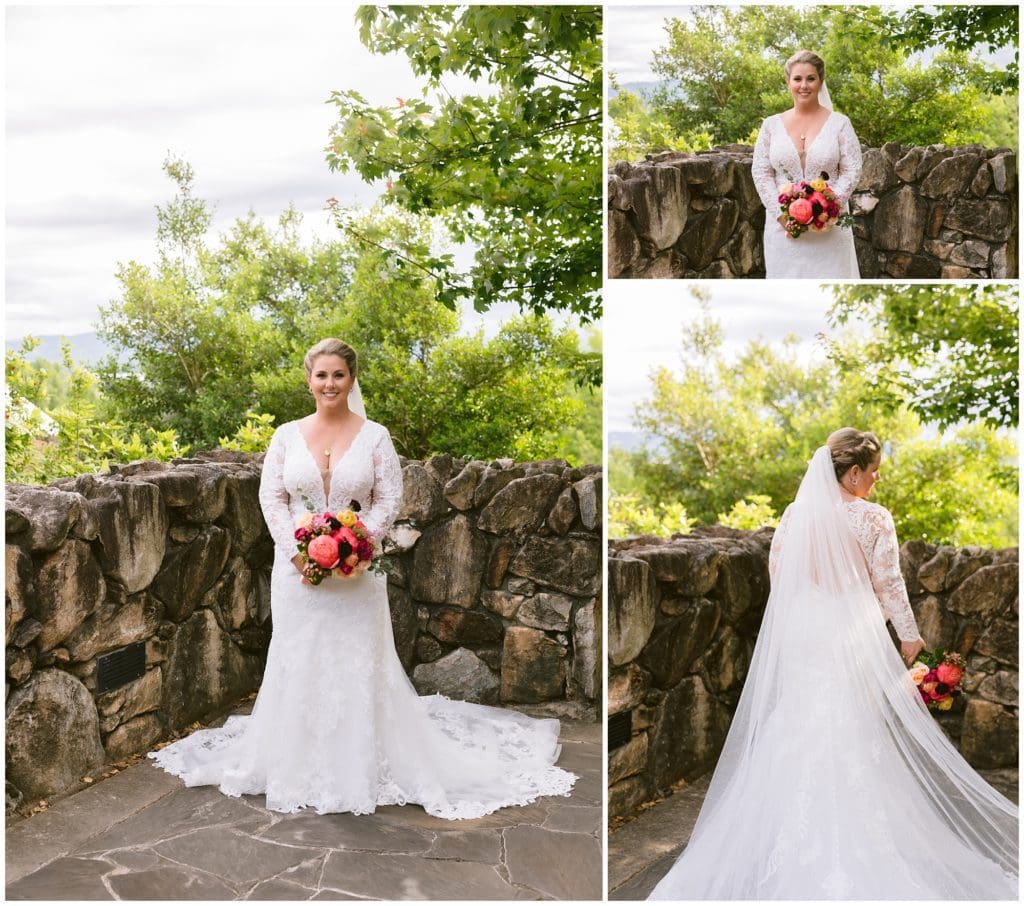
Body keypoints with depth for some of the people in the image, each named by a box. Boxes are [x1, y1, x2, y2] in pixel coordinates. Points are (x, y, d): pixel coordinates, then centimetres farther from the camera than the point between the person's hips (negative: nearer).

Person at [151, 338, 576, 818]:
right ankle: (299, 765, 23)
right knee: (298, 664, 8)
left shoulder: (374, 435, -1)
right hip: (297, 568, 2)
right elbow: (271, 497, 1)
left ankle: (362, 767, 17)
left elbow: (389, 499, -4)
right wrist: (297, 550, -12)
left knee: (358, 664, 3)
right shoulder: (287, 435, 4)